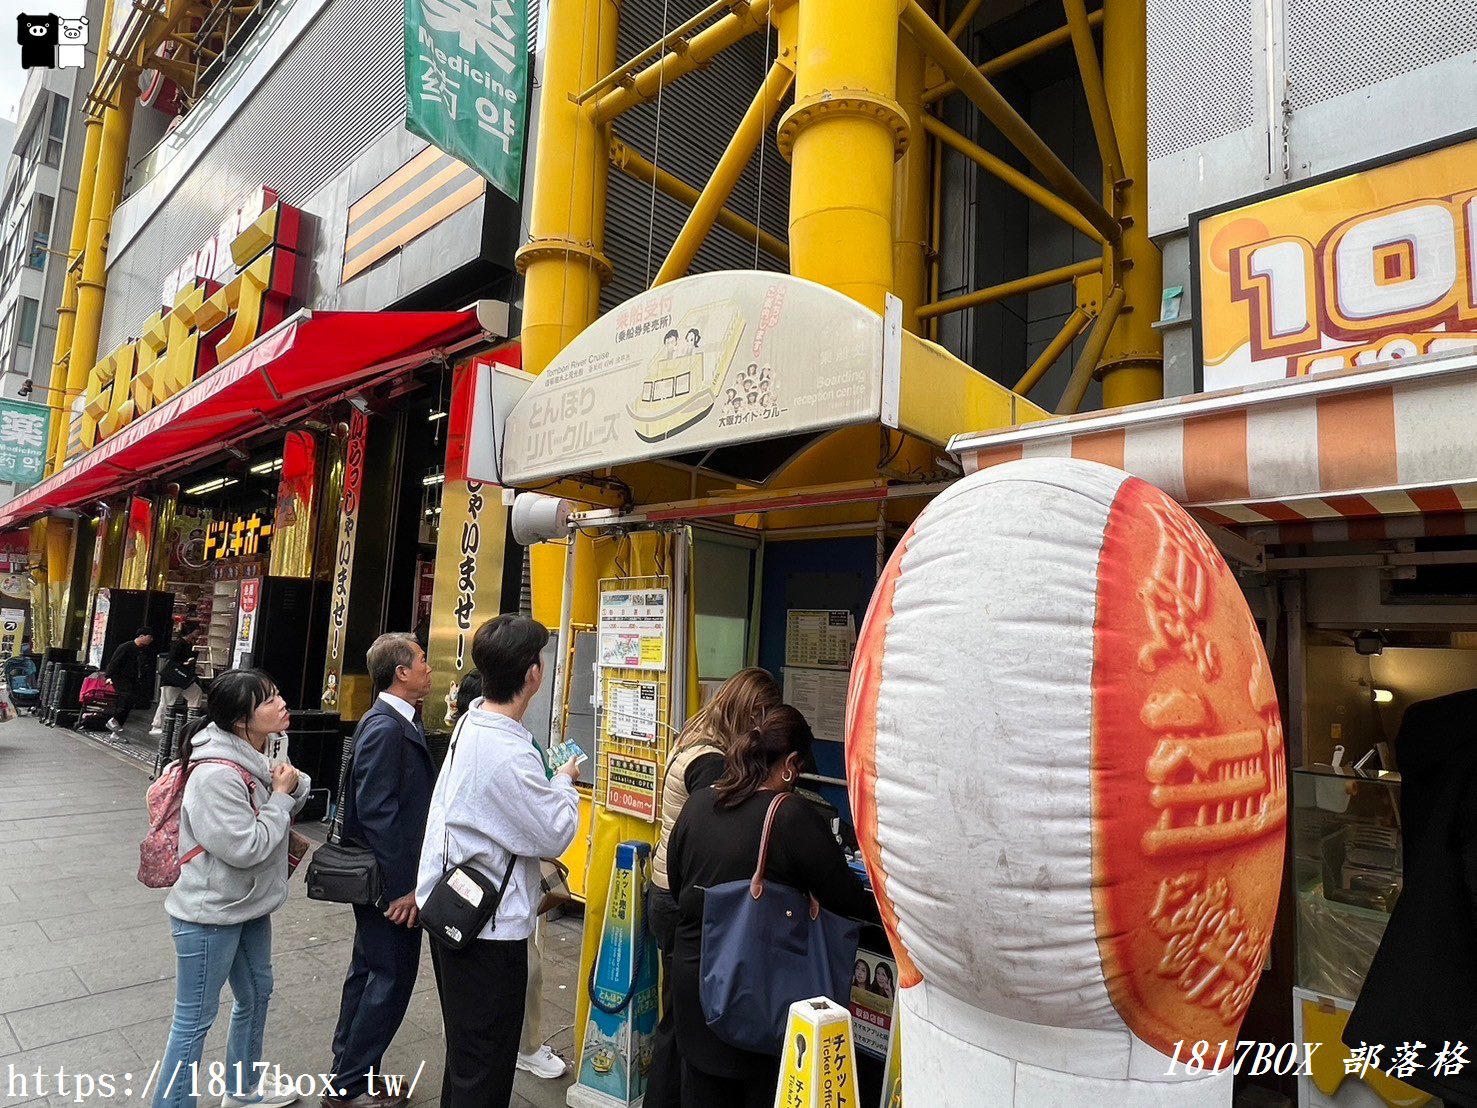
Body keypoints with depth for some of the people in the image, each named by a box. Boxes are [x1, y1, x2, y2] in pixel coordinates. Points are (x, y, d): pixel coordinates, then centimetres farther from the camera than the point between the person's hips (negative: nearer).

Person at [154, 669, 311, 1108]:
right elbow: (245, 847, -28)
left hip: (248, 905, 10)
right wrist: (281, 796, -18)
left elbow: (291, 802, 10)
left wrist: (293, 785, -11)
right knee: (194, 1019, 6)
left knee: (256, 994, 24)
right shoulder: (216, 775, -29)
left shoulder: (251, 756, -1)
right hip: (209, 914, -10)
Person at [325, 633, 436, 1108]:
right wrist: (401, 886, -22)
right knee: (391, 978, 4)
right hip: (389, 877, -10)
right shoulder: (385, 727, -23)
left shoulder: (400, 723, 6)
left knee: (370, 972, 21)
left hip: (387, 877, 10)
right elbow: (377, 811, -26)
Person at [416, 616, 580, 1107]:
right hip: (488, 925, -9)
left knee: (466, 1051, 26)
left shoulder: (471, 721, 0)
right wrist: (565, 783, -5)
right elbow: (556, 835, -20)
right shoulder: (509, 754, -29)